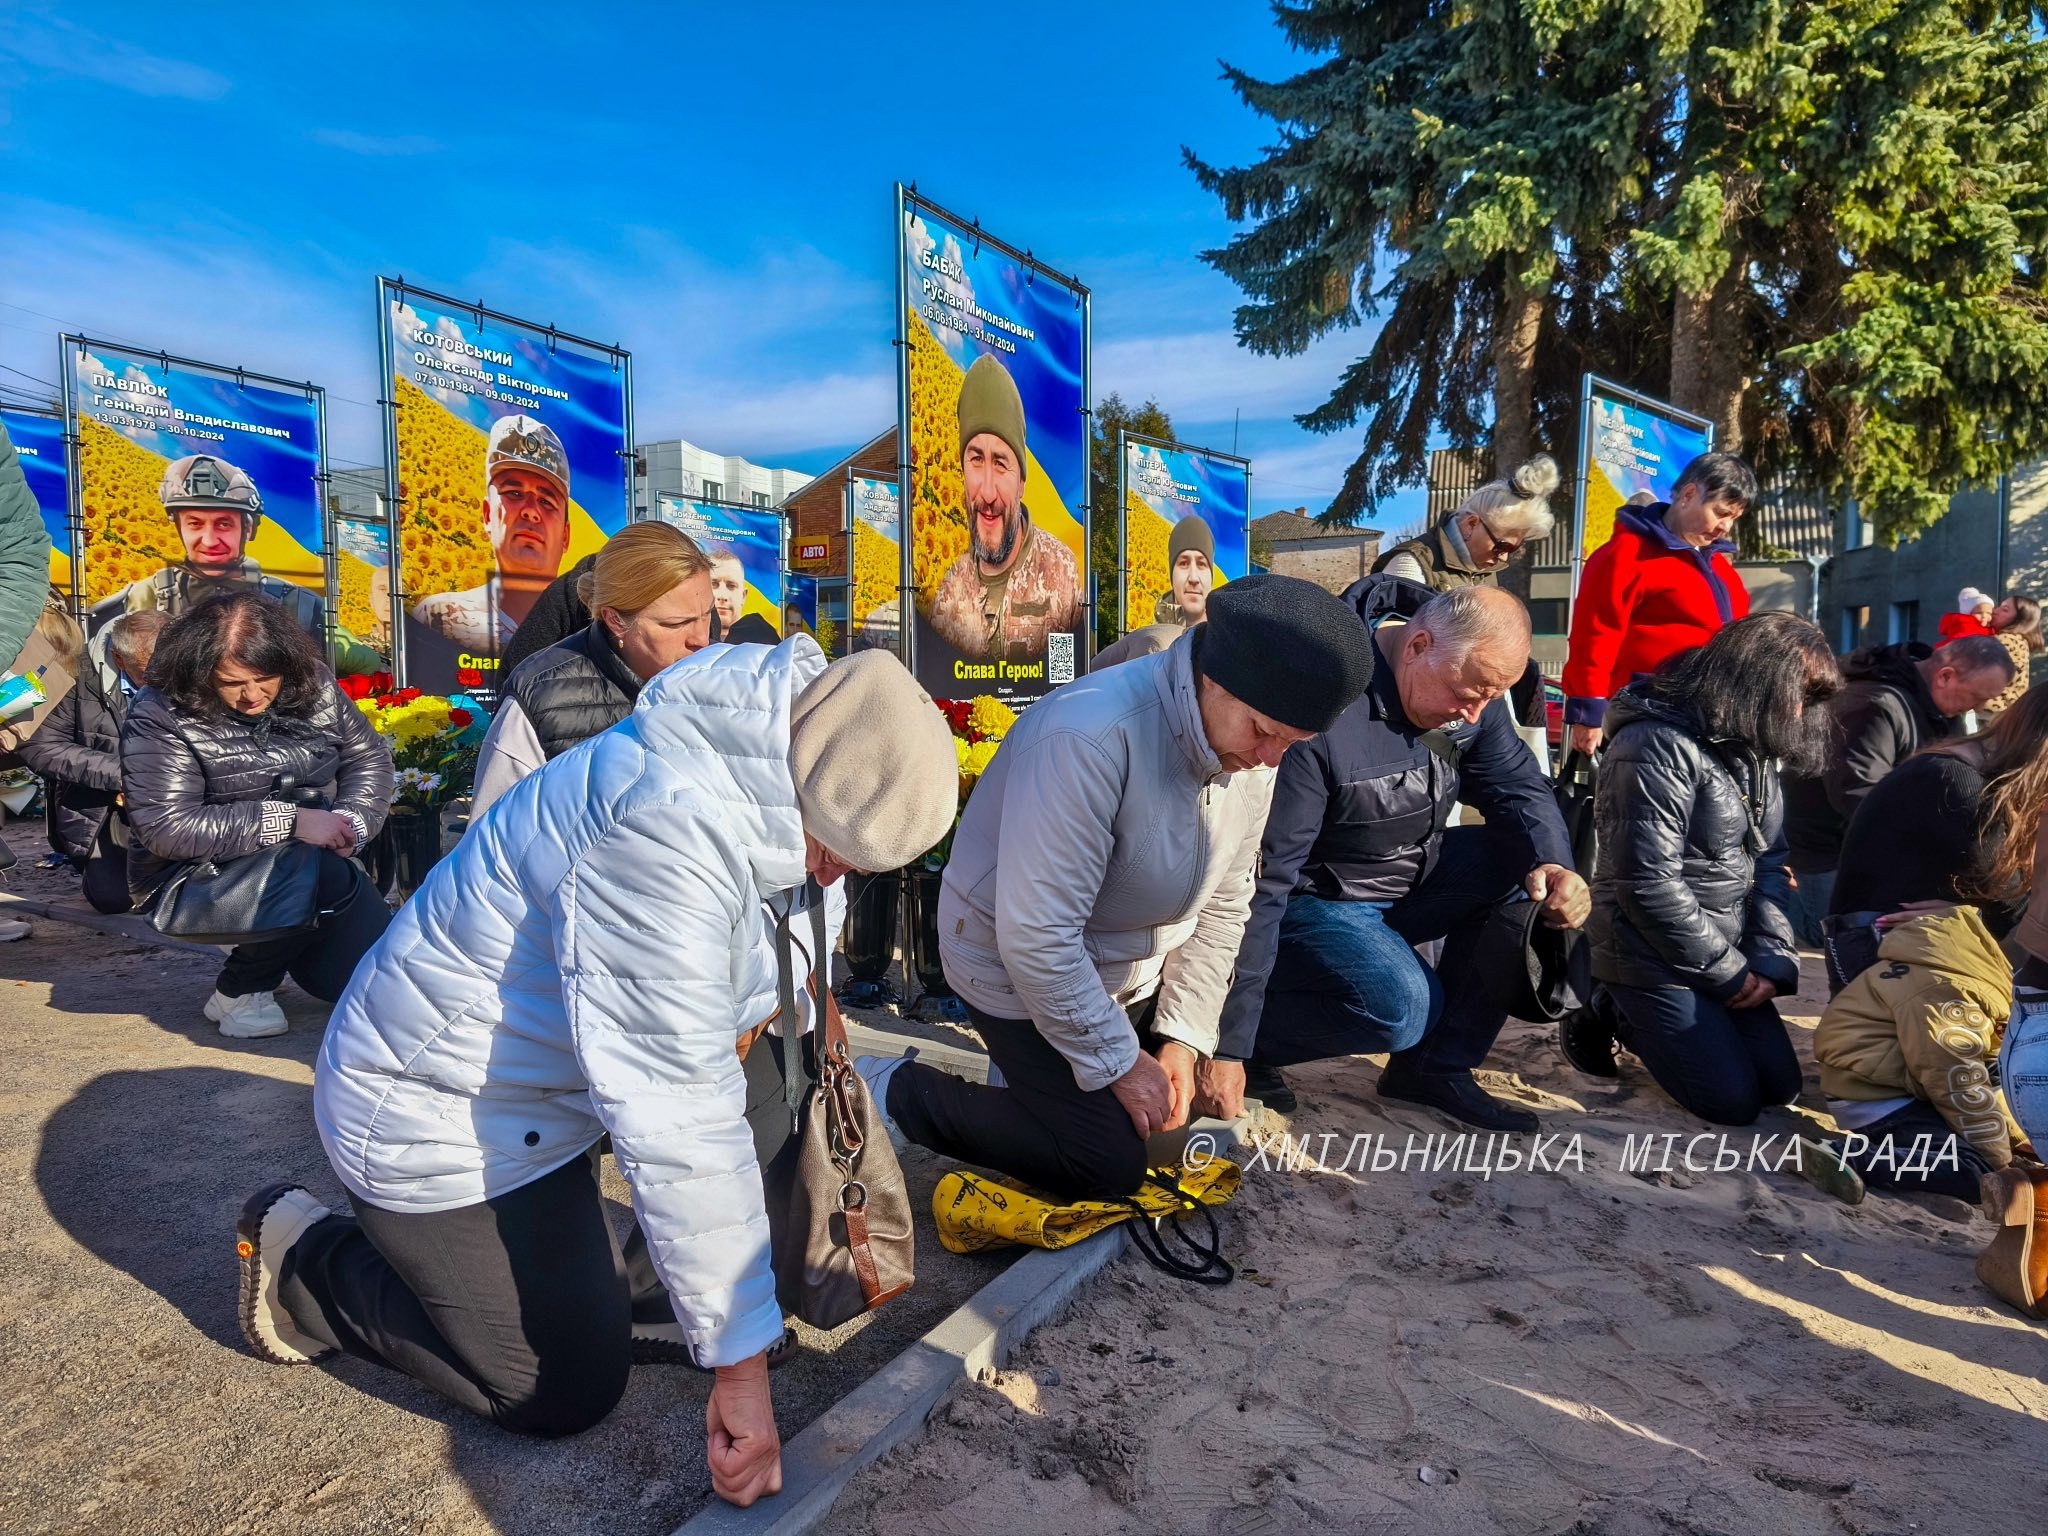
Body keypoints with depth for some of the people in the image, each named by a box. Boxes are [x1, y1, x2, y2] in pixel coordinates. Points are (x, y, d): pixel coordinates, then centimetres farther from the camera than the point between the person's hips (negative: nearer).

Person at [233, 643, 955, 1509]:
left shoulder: (752, 768, -7)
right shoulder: (666, 829, -36)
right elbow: (677, 1114, -35)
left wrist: (752, 1002, -5)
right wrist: (741, 1360, -28)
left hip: (535, 1066, 9)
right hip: (437, 1115, -8)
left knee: (771, 1069, 0)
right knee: (570, 1393, 1)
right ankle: (304, 1263, 15)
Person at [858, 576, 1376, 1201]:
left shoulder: (1253, 749, -10)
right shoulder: (1090, 739, -36)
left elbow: (1222, 906, 0)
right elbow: (1036, 938, -33)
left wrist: (1182, 1038, -6)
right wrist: (1119, 1062, -21)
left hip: (1128, 973, 8)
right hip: (1021, 972, -7)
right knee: (1109, 1167, -6)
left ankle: (1038, 1070, 28)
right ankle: (891, 1091, 5)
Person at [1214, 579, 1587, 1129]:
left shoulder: (1471, 685, -8)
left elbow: (1518, 786, 1)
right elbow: (1260, 878, -31)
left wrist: (1552, 865, -25)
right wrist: (1230, 1046, -29)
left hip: (1409, 879, 8)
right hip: (1313, 901, -8)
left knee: (1526, 867, -11)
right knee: (1401, 1006, -30)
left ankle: (1438, 1065, -1)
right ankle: (1250, 1044, -4)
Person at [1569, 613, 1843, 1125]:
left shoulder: (1751, 748, 8)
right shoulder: (1658, 746, -22)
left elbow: (1769, 862, 10)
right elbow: (1650, 886, -25)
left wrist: (1773, 960, -4)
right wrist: (1730, 972, -14)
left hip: (1730, 958, 9)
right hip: (1653, 958, -9)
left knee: (1780, 1085, 10)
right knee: (1733, 1099, -6)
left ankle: (1635, 1015, 23)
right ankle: (1609, 1015, 12)